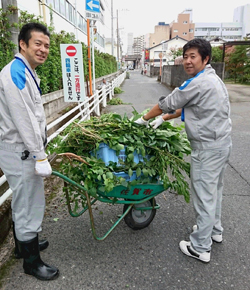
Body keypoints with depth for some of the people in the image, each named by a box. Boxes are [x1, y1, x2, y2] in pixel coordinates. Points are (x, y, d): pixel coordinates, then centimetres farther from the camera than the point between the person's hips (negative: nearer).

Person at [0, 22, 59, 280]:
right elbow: (23, 120, -23)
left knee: (22, 202, 22)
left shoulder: (26, 72, 15)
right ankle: (31, 262, 20)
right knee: (29, 206, 2)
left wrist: (40, 150, 22)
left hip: (24, 150, 10)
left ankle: (23, 244, 42)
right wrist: (40, 157, -21)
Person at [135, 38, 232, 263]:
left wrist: (144, 119, 3)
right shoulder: (213, 79, 13)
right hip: (222, 142, 10)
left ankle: (200, 248, 14)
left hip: (208, 147, -10)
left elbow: (167, 104, -12)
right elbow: (187, 108, 19)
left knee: (204, 196, 0)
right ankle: (215, 230, 42)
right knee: (214, 190, 23)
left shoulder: (198, 83, -20)